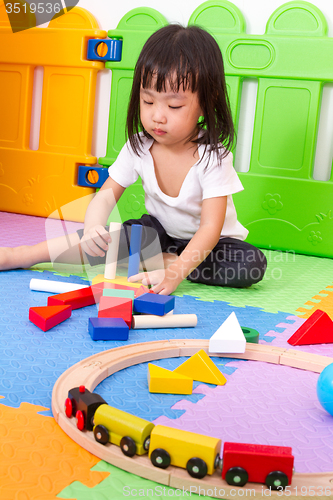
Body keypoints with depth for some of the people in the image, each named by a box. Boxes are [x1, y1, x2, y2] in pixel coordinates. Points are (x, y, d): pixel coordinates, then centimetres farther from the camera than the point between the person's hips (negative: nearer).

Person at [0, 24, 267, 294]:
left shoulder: (213, 156, -26)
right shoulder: (139, 146, -13)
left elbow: (210, 228, -30)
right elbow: (106, 196, -10)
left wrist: (175, 272, -45)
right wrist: (92, 228, -34)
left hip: (205, 242, -2)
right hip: (160, 232, 3)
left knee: (252, 264, -31)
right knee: (102, 238, -24)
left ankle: (165, 262, -26)